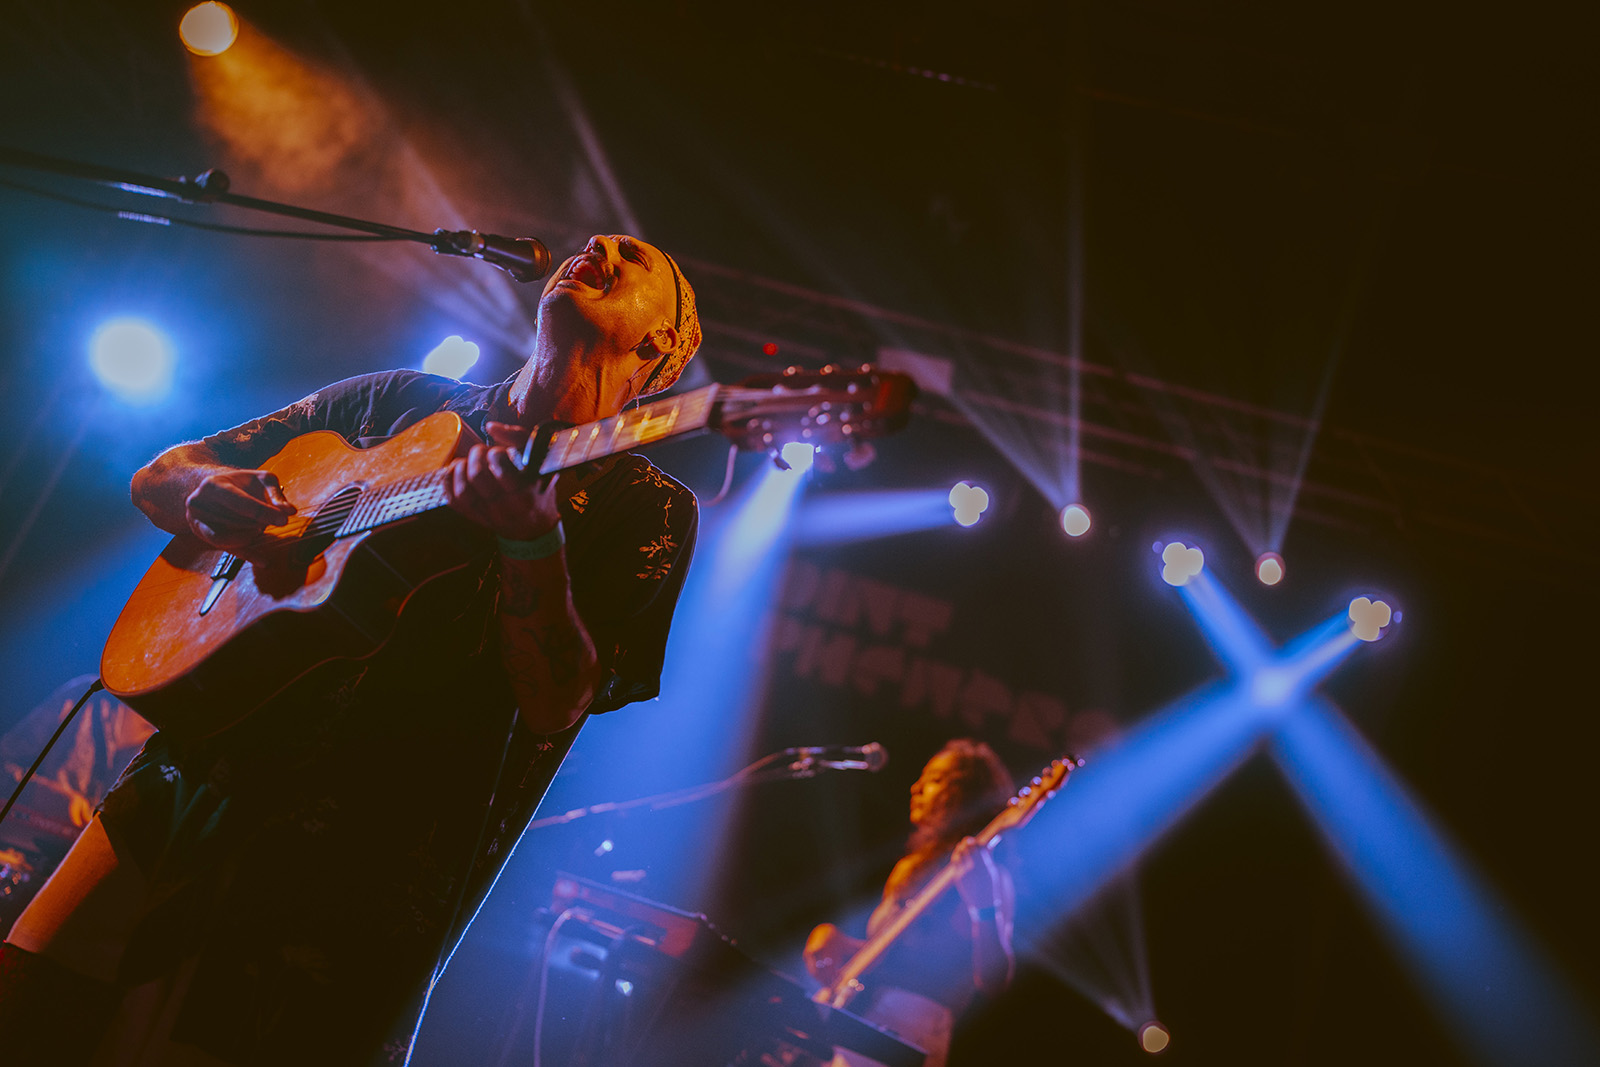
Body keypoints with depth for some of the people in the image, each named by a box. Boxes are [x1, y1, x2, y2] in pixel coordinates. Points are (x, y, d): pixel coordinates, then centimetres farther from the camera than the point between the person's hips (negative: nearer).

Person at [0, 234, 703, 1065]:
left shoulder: (644, 508, 2)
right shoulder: (398, 399, 15)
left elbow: (557, 704, -11)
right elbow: (156, 476, 17)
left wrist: (532, 541, -28)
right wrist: (201, 493, -8)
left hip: (371, 855, -4)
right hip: (205, 773, 5)